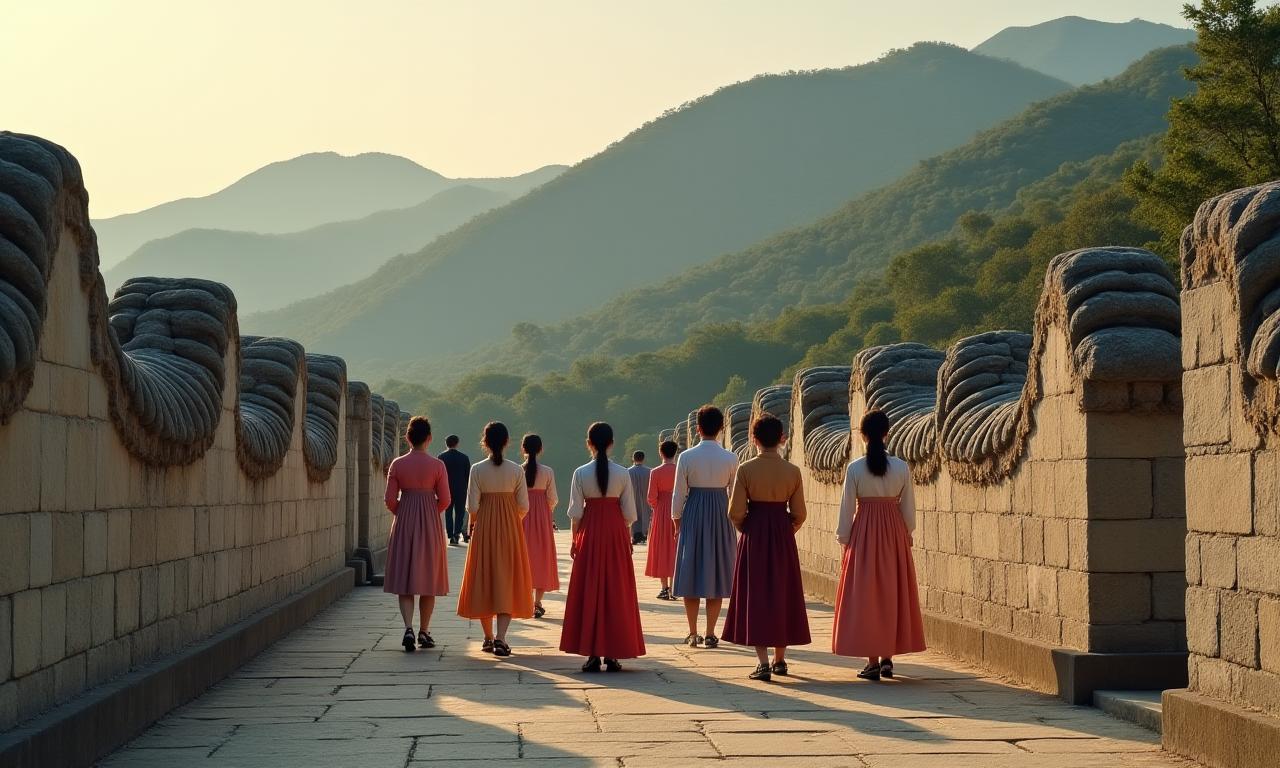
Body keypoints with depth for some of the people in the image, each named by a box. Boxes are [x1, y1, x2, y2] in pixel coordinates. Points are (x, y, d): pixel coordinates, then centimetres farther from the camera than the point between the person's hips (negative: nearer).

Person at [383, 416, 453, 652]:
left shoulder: (397, 464, -3)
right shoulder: (437, 465, -6)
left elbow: (390, 499, -3)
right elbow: (445, 500, -5)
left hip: (403, 524, 1)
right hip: (430, 523, -1)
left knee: (404, 579, 4)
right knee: (428, 579, 10)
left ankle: (408, 628, -14)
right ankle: (424, 631, 14)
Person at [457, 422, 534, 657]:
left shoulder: (477, 470, -7)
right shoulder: (516, 470, -5)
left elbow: (472, 506, -8)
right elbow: (524, 506, -3)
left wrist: (473, 523, 12)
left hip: (484, 529, 0)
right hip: (510, 529, 0)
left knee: (484, 579, 12)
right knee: (507, 581, 3)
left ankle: (488, 637, 18)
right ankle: (500, 638, -10)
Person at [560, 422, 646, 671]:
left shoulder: (581, 473, -6)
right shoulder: (622, 474, -4)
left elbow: (575, 512, -5)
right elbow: (629, 512, -1)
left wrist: (575, 540, 6)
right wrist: (628, 539, 12)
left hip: (589, 533, -1)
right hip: (616, 532, 1)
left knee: (588, 591, 6)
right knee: (616, 592, 7)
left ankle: (592, 653, 3)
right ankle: (613, 653, 7)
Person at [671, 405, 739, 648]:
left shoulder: (686, 457, -7)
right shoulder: (730, 459, -4)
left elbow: (679, 493, -3)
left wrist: (677, 520, 10)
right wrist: (735, 524, 13)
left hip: (693, 515, -1)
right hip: (721, 517, 1)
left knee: (690, 575, 7)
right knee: (716, 573, 7)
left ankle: (693, 634, 9)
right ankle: (710, 634, 6)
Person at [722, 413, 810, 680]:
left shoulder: (746, 470, -9)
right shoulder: (793, 471, -3)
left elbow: (736, 513, -9)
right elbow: (799, 514, 1)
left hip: (753, 537, -2)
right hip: (783, 537, 2)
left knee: (756, 595, 2)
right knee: (783, 594, 14)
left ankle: (763, 662, -7)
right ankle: (780, 659, 21)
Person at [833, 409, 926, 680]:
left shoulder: (855, 468, -9)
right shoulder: (901, 467, -3)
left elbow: (847, 508, -5)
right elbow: (908, 506, 4)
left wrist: (844, 539, 6)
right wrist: (907, 534, 18)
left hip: (864, 533, -2)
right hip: (894, 533, 2)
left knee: (865, 593, 4)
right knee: (893, 592, 13)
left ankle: (872, 661, 2)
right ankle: (888, 657, 16)